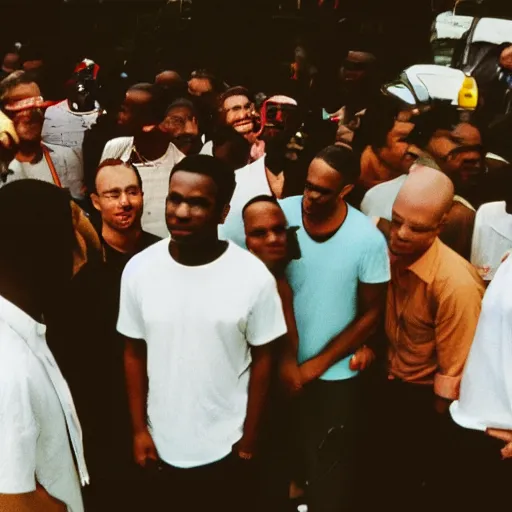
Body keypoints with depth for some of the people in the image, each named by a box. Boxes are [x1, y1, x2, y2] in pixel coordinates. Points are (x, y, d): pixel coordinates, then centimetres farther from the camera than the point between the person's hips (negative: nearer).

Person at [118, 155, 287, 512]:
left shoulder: (254, 276, -16)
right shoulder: (139, 270, -11)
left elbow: (261, 360, -7)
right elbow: (135, 354, -1)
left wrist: (250, 439, -2)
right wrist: (140, 429, 1)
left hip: (226, 444, -1)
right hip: (163, 441, 2)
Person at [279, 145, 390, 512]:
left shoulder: (368, 239, -14)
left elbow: (371, 313, -6)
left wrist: (318, 364, -8)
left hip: (334, 374, -1)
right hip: (281, 364, 2)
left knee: (330, 470, 10)